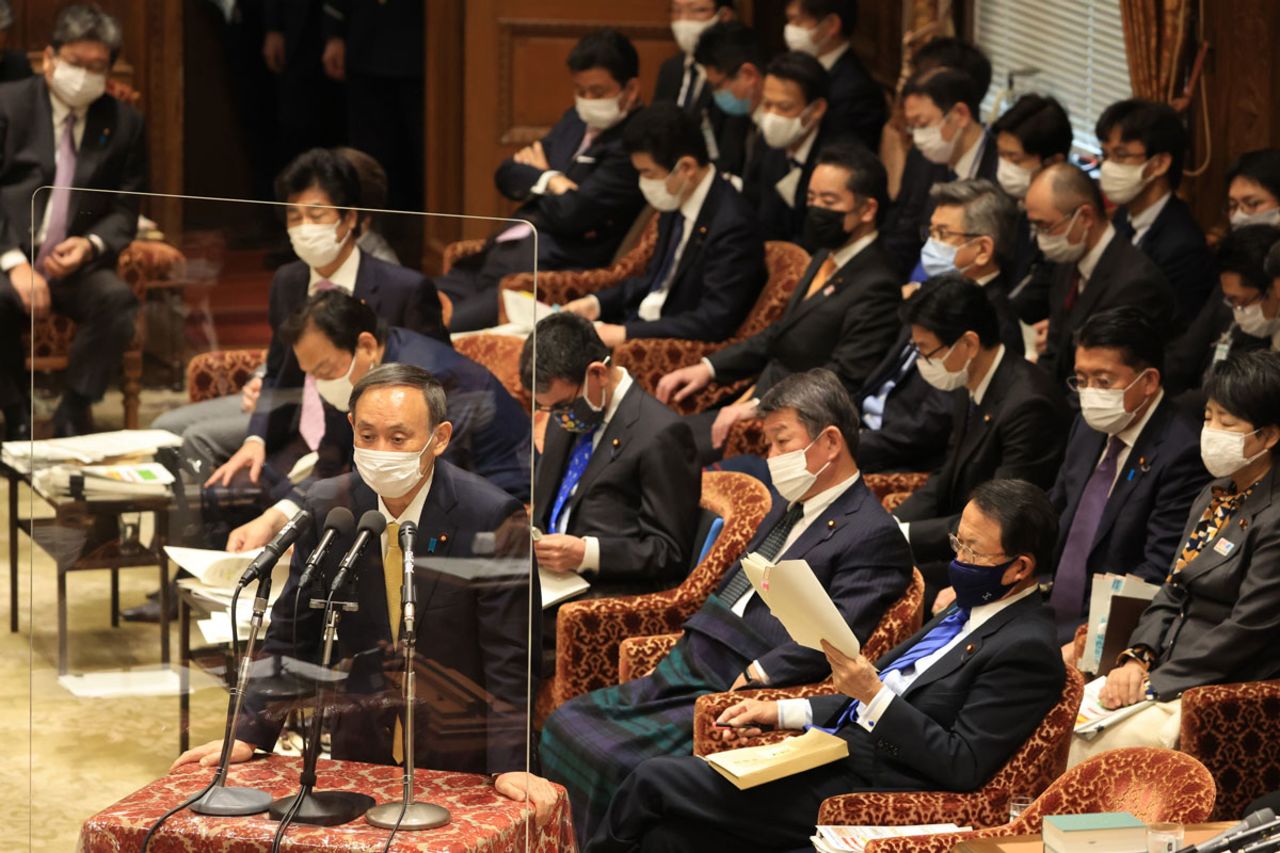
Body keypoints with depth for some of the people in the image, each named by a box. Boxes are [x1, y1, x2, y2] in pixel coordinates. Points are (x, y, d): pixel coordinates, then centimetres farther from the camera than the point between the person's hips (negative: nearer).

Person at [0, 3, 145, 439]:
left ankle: (73, 415, -14)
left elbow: (124, 211, 10)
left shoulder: (123, 123, 9)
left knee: (117, 300, -31)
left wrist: (90, 245, -13)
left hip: (76, 266, 2)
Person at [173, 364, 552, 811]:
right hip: (356, 753, 3)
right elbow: (292, 635, 7)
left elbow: (510, 658, -12)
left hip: (460, 762, -3)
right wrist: (248, 736, -1)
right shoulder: (327, 508, -1)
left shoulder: (491, 519, -13)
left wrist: (511, 767, -22)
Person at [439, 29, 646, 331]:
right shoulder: (576, 122, 17)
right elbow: (507, 174, 15)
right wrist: (549, 181, -7)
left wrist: (537, 179, 4)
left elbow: (569, 215, -18)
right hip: (503, 252, 9)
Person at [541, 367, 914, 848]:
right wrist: (687, 653, 10)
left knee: (619, 762, -23)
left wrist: (752, 677, -22)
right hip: (684, 673, 10)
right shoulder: (789, 512, 20)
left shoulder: (874, 537, -11)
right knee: (566, 726, 1)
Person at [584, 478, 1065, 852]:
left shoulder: (1026, 650, -15)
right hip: (833, 753, 9)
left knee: (654, 784, -10)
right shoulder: (968, 609, 14)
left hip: (861, 791, -9)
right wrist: (783, 712, 14)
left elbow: (964, 767, -20)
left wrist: (872, 693, -22)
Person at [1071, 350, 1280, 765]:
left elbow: (1247, 630, -19)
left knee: (1087, 747, -20)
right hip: (1169, 675, 9)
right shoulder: (1215, 496, 13)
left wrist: (1153, 684, -15)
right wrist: (1137, 659, -2)